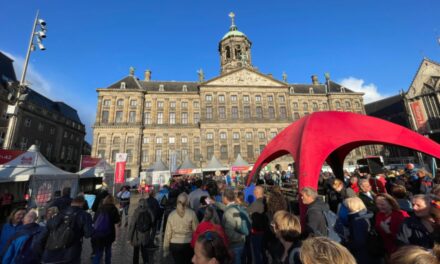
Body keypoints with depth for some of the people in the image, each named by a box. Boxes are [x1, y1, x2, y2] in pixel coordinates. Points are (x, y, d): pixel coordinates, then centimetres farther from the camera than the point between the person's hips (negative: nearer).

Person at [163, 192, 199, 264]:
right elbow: (196, 230, -10)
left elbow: (168, 233, -1)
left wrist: (166, 248, 10)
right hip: (188, 244, -2)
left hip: (174, 245, 2)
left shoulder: (171, 214, -6)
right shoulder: (191, 213, -13)